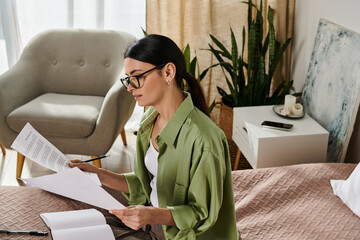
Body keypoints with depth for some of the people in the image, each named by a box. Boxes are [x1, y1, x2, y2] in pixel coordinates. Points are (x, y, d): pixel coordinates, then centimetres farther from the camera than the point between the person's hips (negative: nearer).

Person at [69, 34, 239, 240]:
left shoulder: (203, 139, -28)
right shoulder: (151, 120, 0)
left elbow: (203, 214, -19)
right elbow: (144, 186, 9)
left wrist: (153, 215, -34)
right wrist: (99, 175, -3)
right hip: (155, 223, 7)